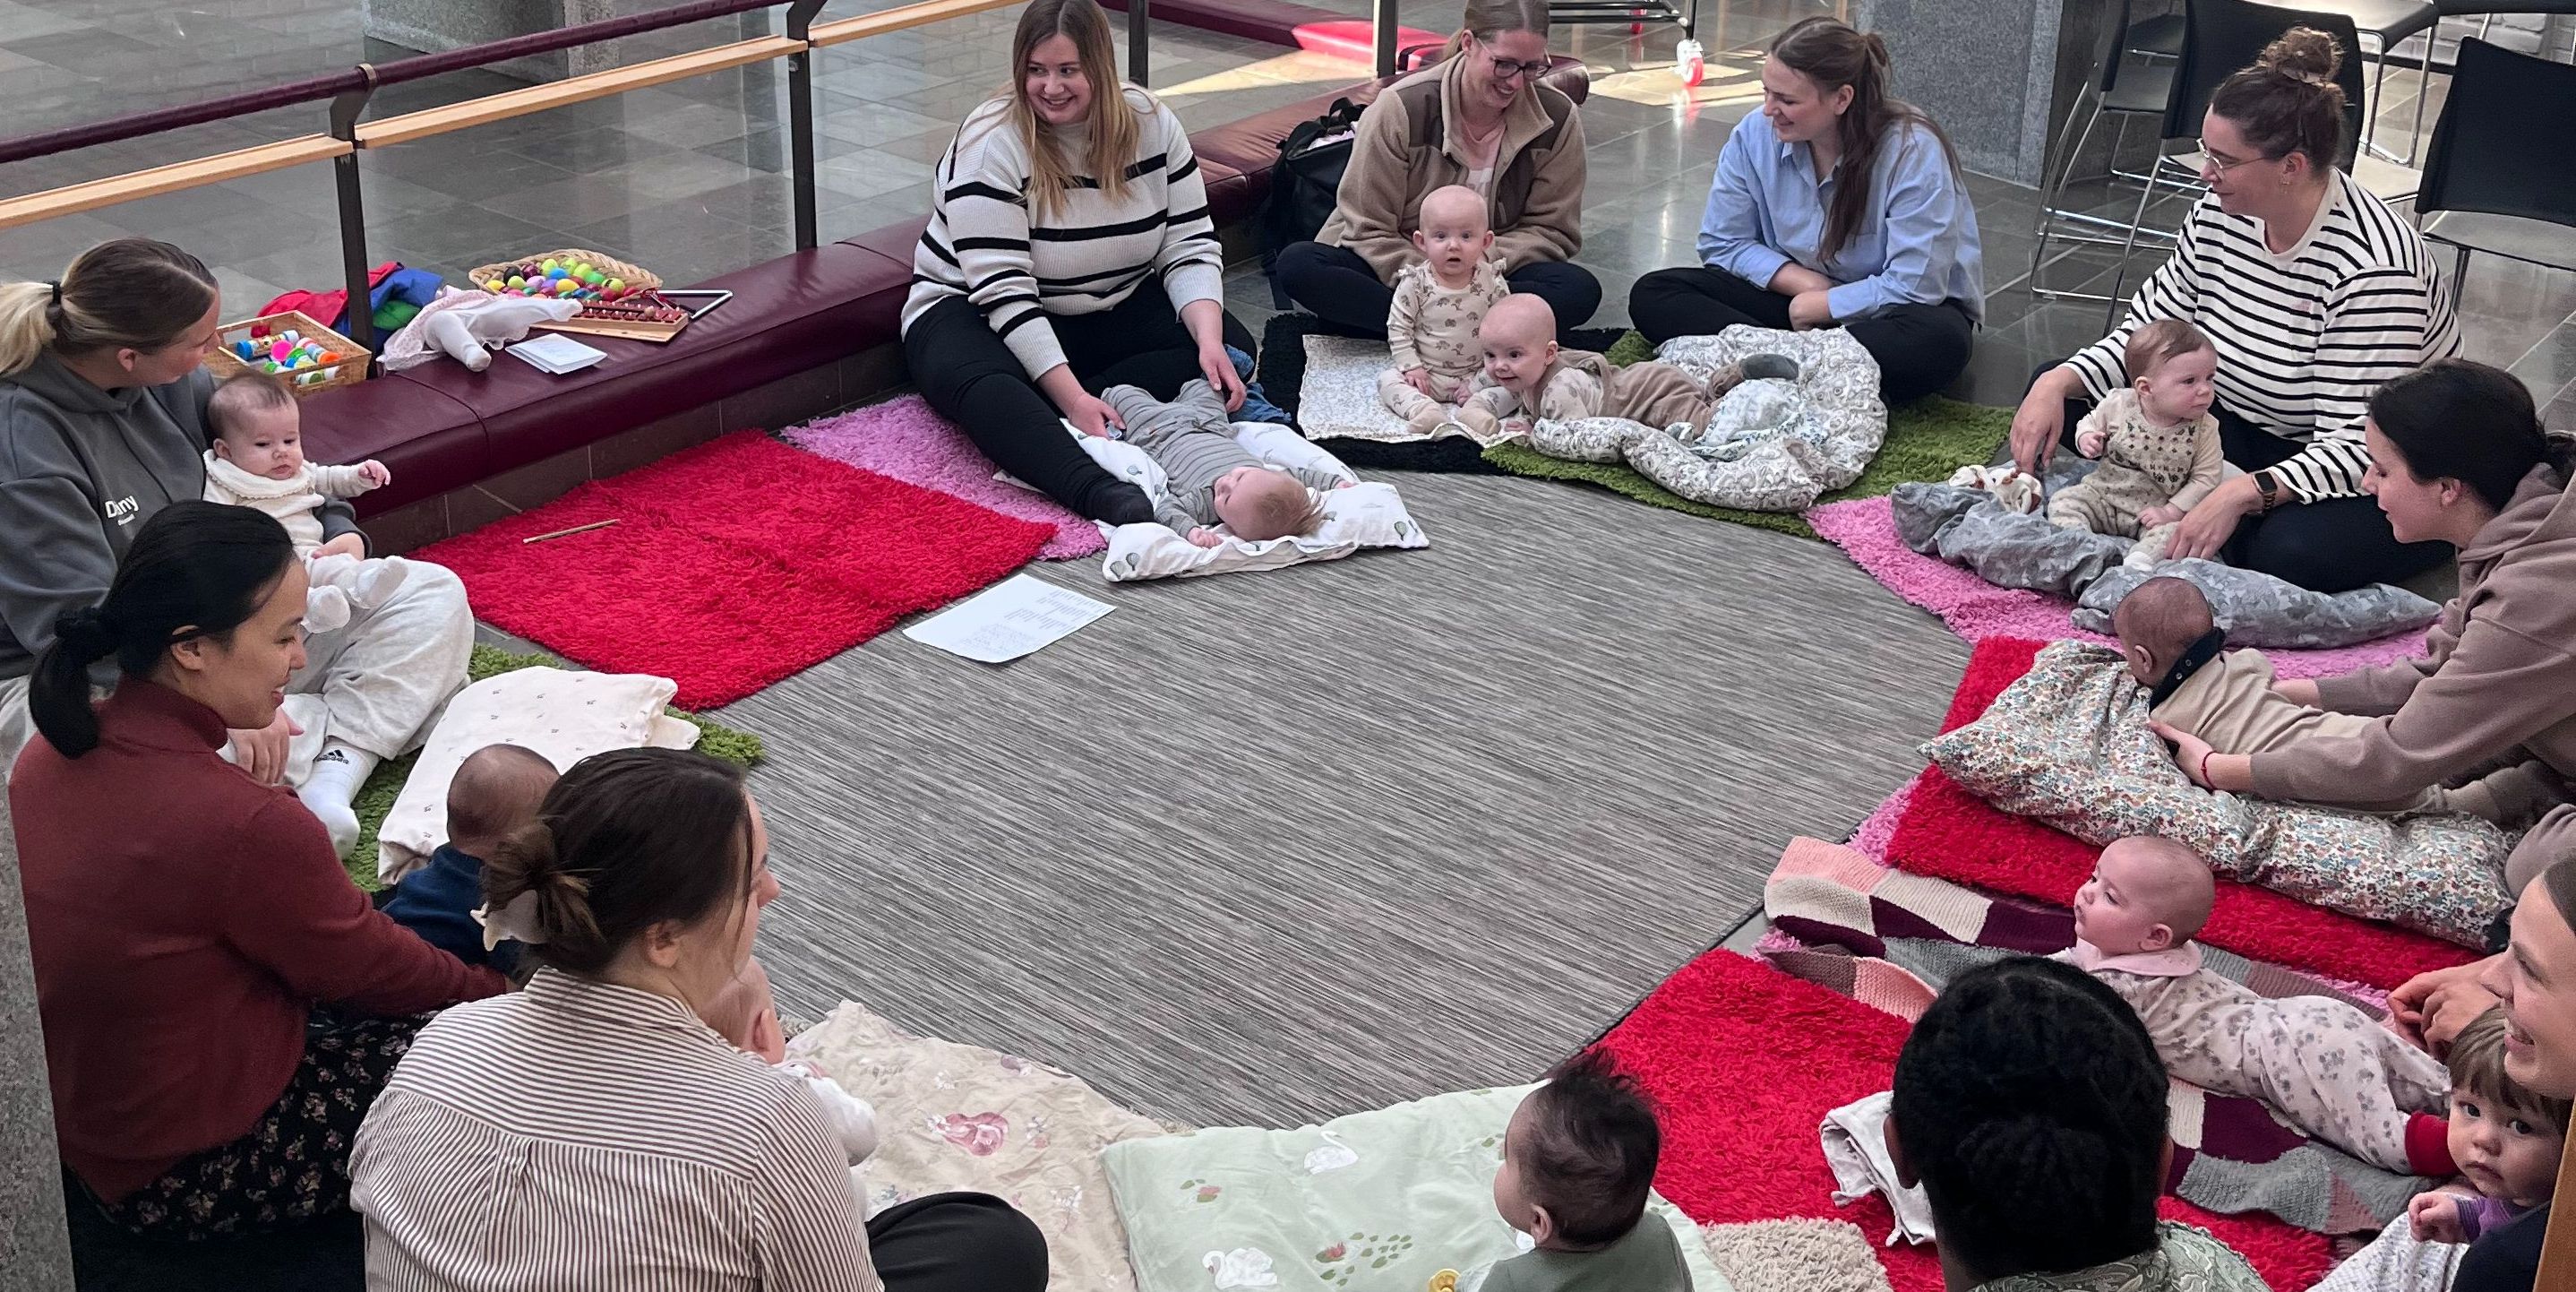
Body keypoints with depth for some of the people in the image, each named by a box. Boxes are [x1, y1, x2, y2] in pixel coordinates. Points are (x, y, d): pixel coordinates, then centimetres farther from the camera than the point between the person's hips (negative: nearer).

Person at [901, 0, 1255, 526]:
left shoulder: (1152, 124, -7)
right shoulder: (991, 144, -21)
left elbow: (1189, 246, -5)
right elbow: (1003, 290, -26)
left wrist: (1210, 340, -25)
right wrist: (1073, 398, -36)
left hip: (1113, 309, 5)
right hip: (980, 310, -5)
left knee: (1229, 351, -18)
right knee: (981, 386, -39)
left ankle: (1031, 421, -29)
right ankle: (1100, 492, -63)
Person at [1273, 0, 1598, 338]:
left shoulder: (1558, 118, -7)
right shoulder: (1400, 107, -14)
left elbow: (1553, 230, -1)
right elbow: (1368, 229, -10)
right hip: (1393, 269, -1)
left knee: (1580, 291, -29)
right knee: (1296, 264, -31)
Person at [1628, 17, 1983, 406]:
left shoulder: (1914, 151, -23)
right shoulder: (1756, 134, -10)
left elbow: (1914, 286, -23)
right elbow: (1722, 243, -1)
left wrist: (1817, 304, -15)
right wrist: (1805, 282, -15)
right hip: (1797, 295, 4)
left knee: (1941, 341, -40)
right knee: (1652, 296, -15)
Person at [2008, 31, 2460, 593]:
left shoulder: (2373, 268, -30)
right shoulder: (2221, 214, -8)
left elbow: (2354, 449, -31)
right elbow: (2148, 331, 1)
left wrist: (2244, 492, -44)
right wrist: (2057, 384, -16)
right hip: (2247, 431, 7)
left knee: (2290, 553, -40)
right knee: (2066, 400, -5)